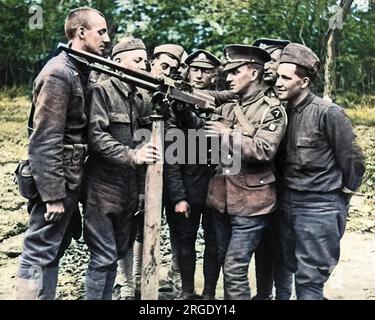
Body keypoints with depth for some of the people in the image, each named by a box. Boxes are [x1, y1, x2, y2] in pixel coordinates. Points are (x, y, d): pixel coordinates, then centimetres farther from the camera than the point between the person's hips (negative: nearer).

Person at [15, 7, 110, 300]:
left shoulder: (80, 72, 12)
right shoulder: (59, 74, -16)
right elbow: (45, 141, -21)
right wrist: (53, 195, -21)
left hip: (69, 180, 9)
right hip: (57, 183, -9)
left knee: (53, 251, 16)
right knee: (39, 255, -1)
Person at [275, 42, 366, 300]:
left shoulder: (329, 113, -15)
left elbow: (353, 161, -10)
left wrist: (342, 198, -1)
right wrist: (284, 191, 11)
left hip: (319, 209, -7)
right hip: (287, 205, 7)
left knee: (309, 281, -2)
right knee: (295, 269, 18)